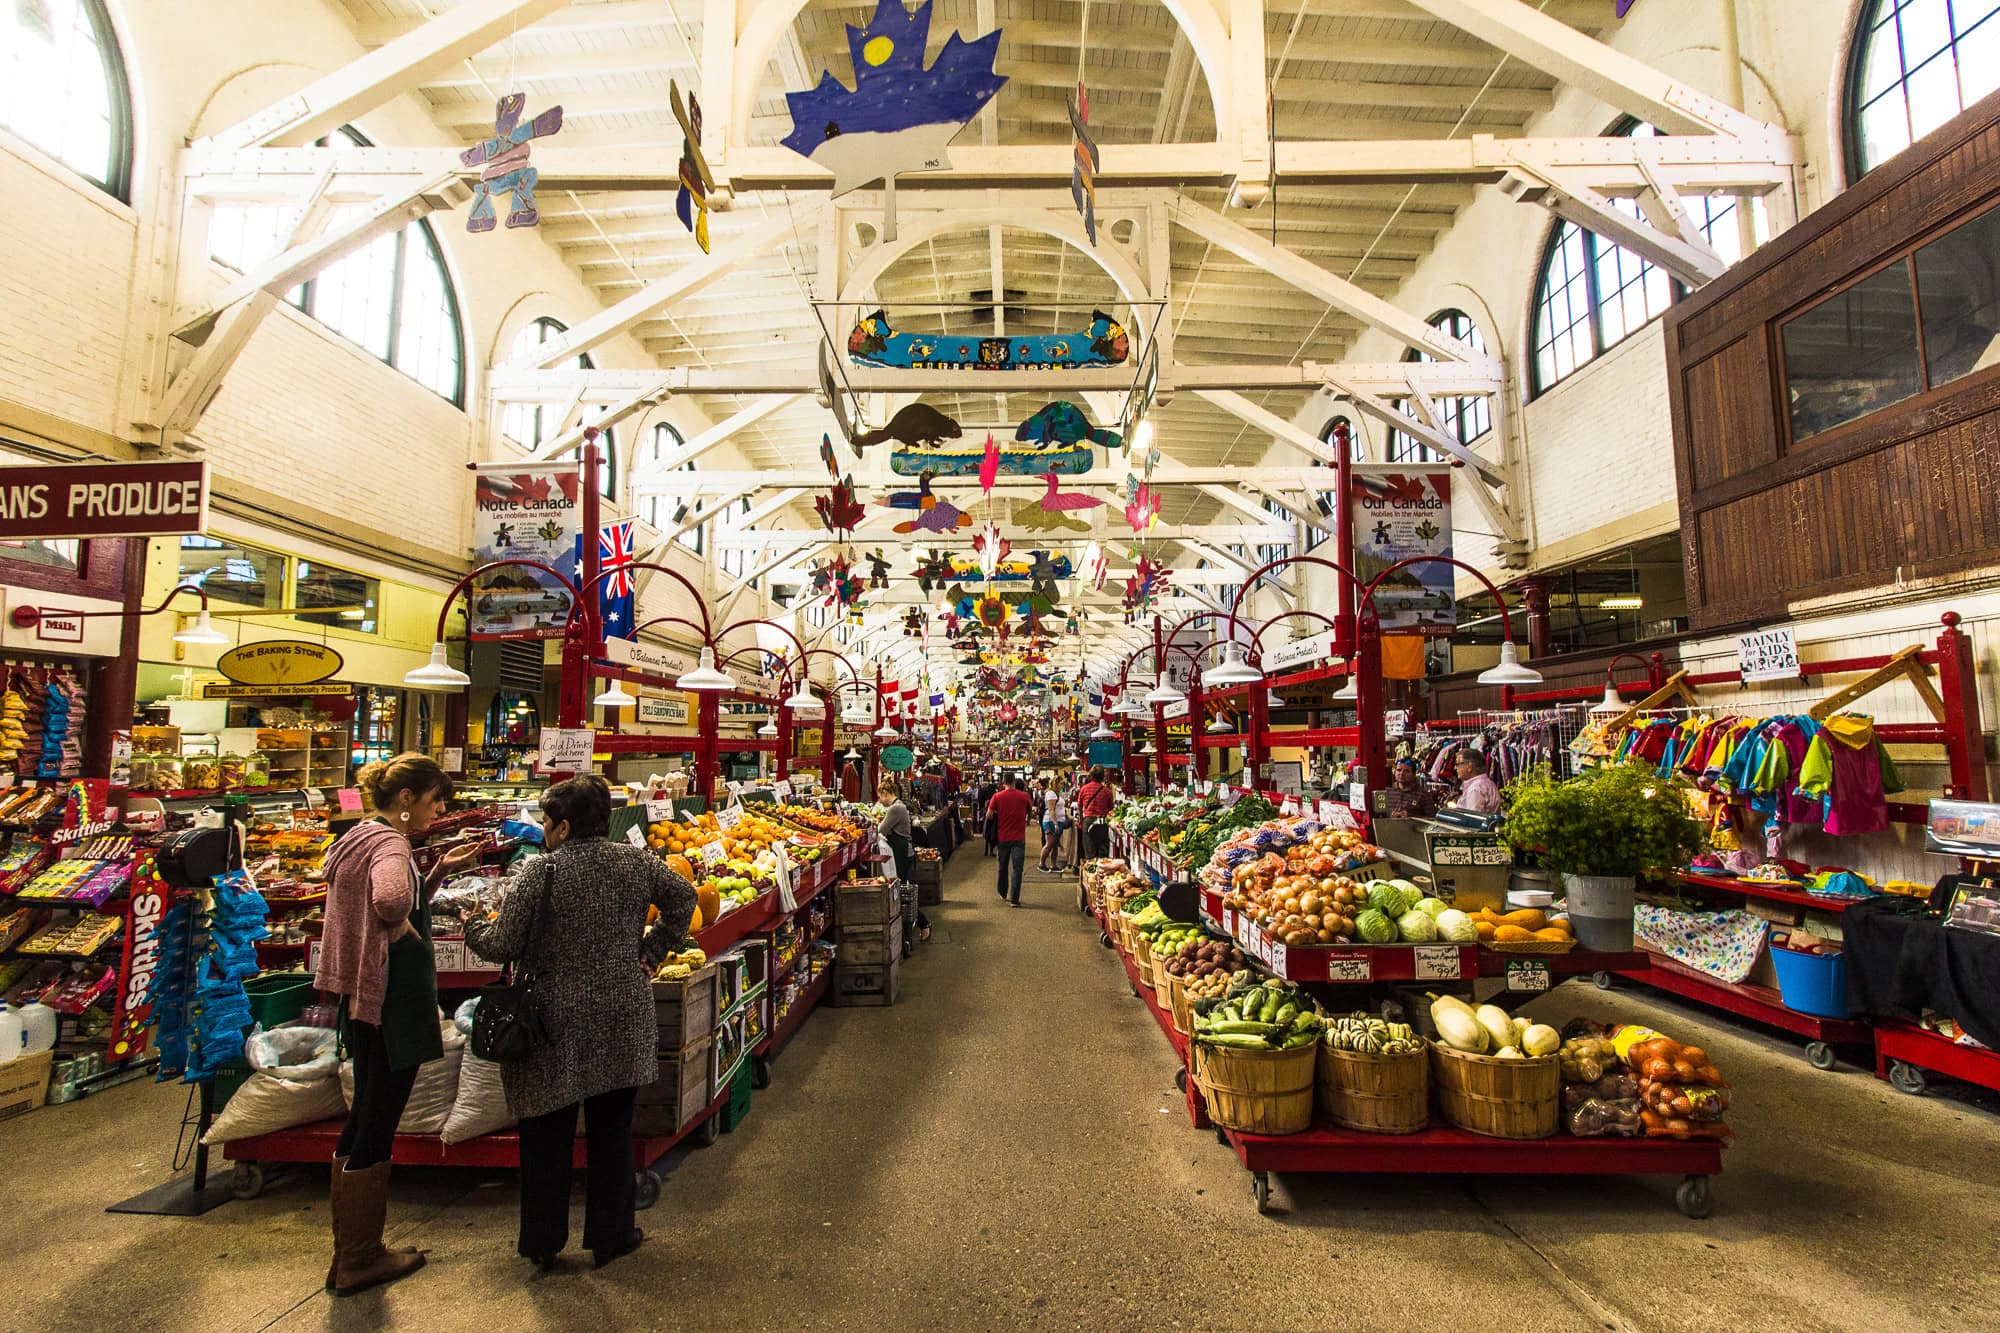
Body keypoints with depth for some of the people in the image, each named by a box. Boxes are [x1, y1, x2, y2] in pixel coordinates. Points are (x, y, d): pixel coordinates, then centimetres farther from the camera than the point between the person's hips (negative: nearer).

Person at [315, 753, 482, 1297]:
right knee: (376, 1129, 3)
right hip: (391, 1001, -10)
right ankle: (359, 1262, 17)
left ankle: (353, 1255, 33)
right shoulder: (389, 843, -18)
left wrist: (442, 868, 14)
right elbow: (391, 900, -42)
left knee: (364, 1121, 19)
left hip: (363, 1000, 10)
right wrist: (401, 929, -22)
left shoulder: (363, 837, 12)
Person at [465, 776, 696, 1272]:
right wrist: (653, 951, 15)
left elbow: (503, 946, -10)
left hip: (558, 1023, -3)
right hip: (623, 1021, 3)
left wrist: (473, 926, 10)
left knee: (547, 1134, 14)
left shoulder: (539, 871, -13)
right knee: (611, 1129, 15)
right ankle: (611, 1235, 26)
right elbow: (684, 900, 8)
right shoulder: (637, 861, -2)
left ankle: (543, 1243, 26)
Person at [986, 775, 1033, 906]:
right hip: (1019, 838, -2)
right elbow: (1029, 810, 14)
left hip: (1003, 837, 2)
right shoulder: (1024, 796, -6)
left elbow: (989, 815, -5)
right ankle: (1014, 899, -8)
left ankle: (1002, 893, 35)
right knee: (1017, 869, -1)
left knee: (1003, 866, 20)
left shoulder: (997, 796, -6)